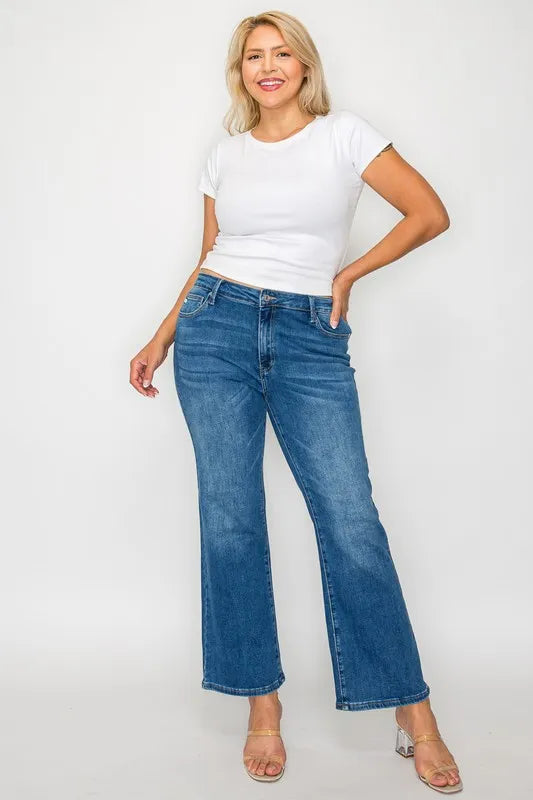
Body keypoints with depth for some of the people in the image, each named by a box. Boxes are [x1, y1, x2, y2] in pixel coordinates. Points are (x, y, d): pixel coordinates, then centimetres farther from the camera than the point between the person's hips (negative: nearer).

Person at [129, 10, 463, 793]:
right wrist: (163, 337, 13)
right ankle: (262, 706, 13)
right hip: (217, 329, 3)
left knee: (351, 520, -8)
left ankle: (415, 715, 4)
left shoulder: (343, 133, 4)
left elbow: (430, 214, 2)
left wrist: (349, 274, 2)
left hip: (311, 339, -3)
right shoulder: (224, 154, 13)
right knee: (230, 517, 0)